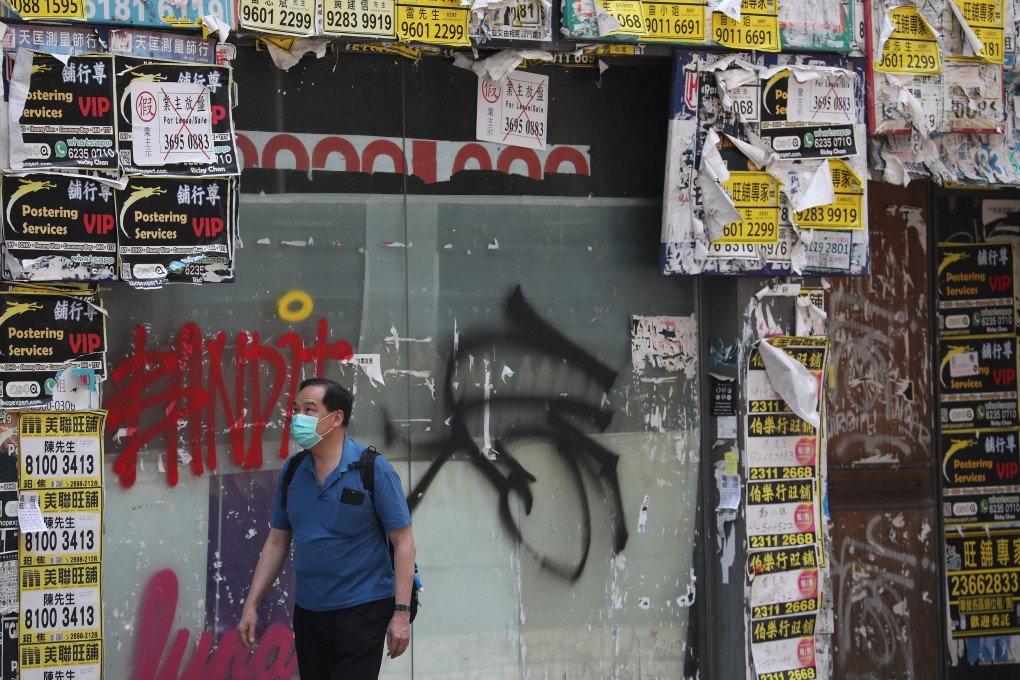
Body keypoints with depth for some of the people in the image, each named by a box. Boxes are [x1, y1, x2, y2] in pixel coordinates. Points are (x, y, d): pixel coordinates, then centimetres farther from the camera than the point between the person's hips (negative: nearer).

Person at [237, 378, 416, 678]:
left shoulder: (373, 469, -11)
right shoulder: (291, 470, 3)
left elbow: (403, 542, -11)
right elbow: (277, 542, 10)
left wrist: (401, 612, -17)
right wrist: (251, 605, 5)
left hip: (362, 609, -5)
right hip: (307, 611, 5)